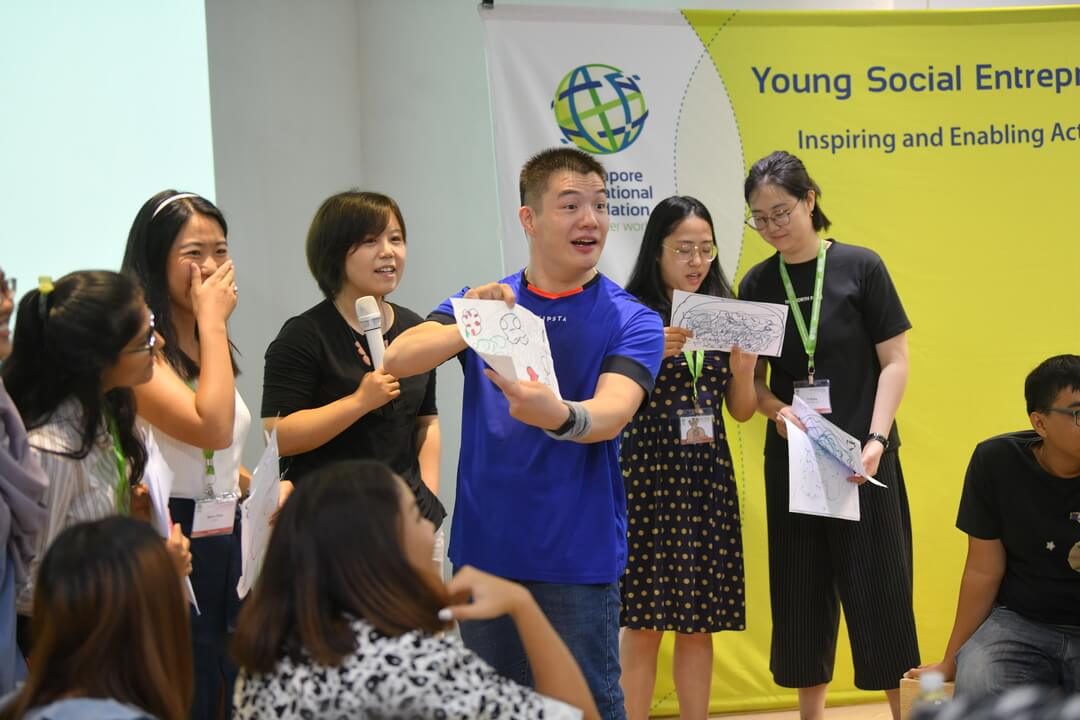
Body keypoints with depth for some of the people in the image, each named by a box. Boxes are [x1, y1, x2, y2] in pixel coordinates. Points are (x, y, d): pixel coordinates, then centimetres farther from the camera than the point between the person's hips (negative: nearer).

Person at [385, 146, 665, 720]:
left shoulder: (631, 321, -4)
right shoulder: (484, 304, 4)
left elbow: (612, 411, -21)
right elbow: (397, 361, -10)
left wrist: (559, 415, -44)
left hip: (579, 557, -3)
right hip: (484, 547, 3)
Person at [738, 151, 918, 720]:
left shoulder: (859, 268, -5)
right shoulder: (757, 284, 4)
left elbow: (895, 362, -5)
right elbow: (753, 378, 8)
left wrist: (876, 439, -16)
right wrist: (776, 409, -13)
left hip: (863, 460, -3)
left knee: (879, 592, -3)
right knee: (801, 595, 8)